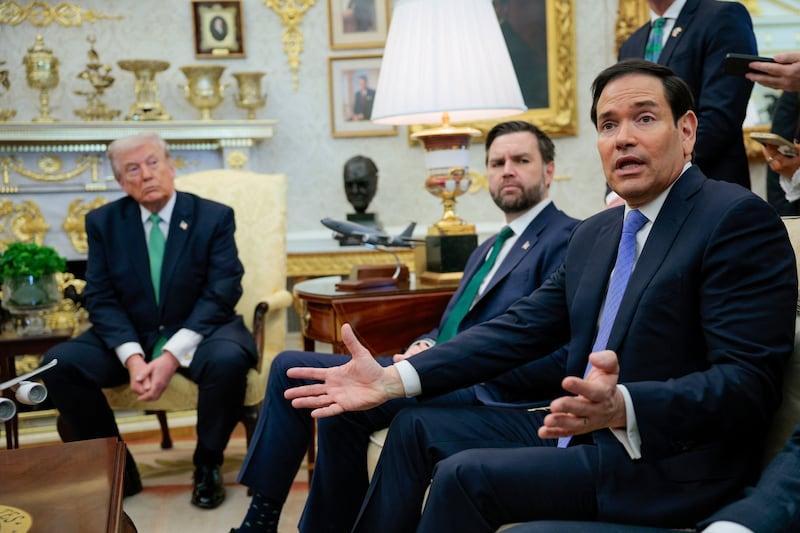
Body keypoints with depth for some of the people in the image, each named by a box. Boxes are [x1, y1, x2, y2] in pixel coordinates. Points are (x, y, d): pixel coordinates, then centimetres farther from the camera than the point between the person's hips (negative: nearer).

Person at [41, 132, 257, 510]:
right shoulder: (102, 222, 2)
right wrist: (133, 356, -21)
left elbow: (221, 294, -12)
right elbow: (101, 299, -3)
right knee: (58, 363, -21)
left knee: (229, 359, -35)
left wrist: (172, 355, -25)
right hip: (129, 337, 3)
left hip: (198, 332, -2)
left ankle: (207, 466, -8)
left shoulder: (214, 217, -6)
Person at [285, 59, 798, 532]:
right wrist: (393, 379, -4)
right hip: (582, 431, 8)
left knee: (467, 474, -22)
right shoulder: (594, 234, 12)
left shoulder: (740, 219, -13)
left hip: (669, 459, -8)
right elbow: (520, 330, 7)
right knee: (416, 428, 8)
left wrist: (622, 407, -38)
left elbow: (749, 381, -20)